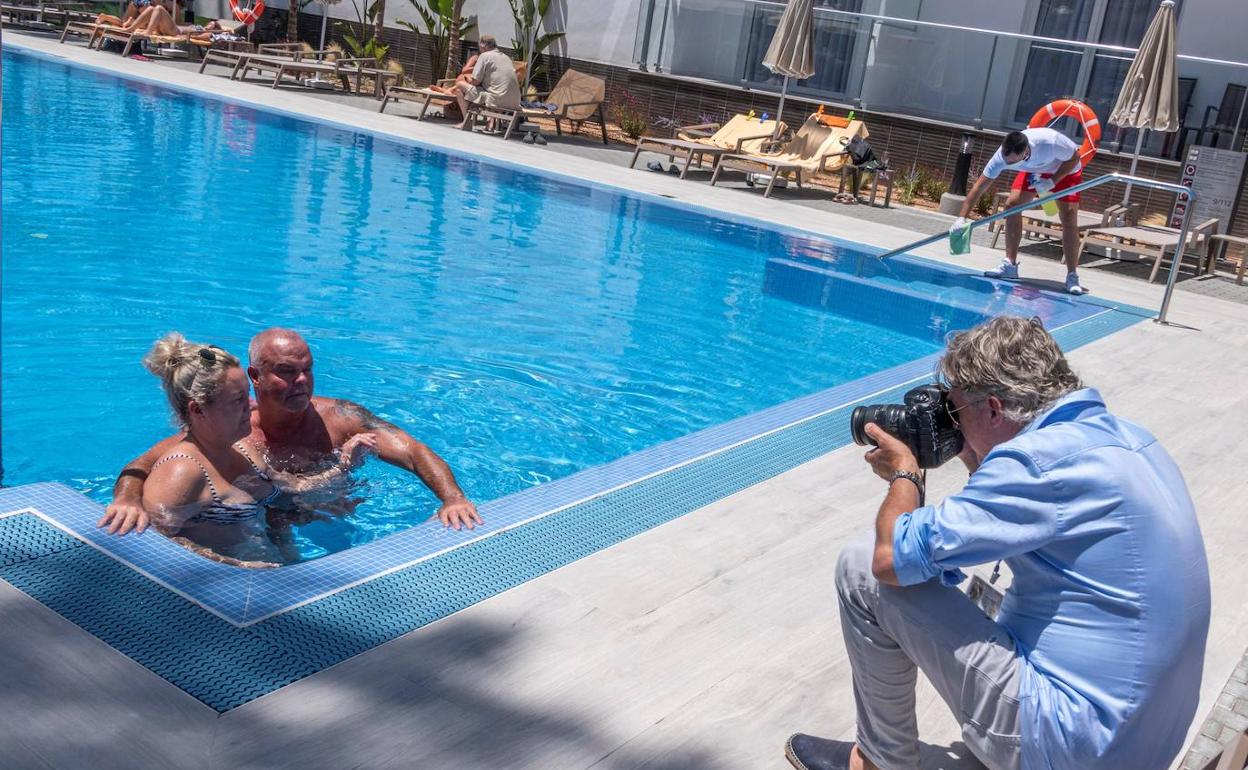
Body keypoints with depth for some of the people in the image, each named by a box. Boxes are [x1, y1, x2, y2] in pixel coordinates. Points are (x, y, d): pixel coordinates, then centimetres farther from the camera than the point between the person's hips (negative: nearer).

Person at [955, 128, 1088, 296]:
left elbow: (1074, 158, -22)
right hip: (1035, 170, 3)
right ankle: (1010, 265, -6)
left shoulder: (1051, 142, -42)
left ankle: (1072, 276, -6)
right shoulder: (1002, 156, -33)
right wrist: (962, 218, -35)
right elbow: (979, 187, -29)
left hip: (1065, 170, -3)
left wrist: (1052, 182, -31)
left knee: (1069, 217, -14)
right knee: (1012, 204, -14)